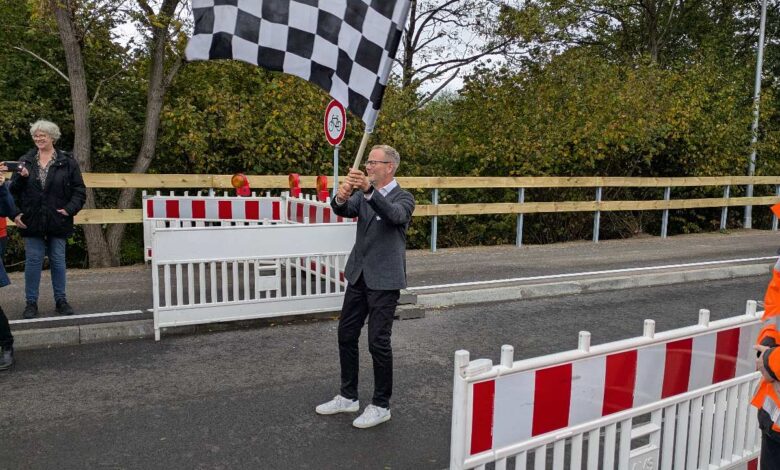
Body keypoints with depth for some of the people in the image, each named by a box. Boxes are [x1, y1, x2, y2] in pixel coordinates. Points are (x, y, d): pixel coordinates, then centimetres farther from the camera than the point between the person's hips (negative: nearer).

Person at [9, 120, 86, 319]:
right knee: (33, 261, 3)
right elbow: (14, 190, 9)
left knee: (58, 261, 7)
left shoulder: (67, 162, 1)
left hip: (58, 221, -1)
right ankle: (31, 302, 12)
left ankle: (61, 300, 17)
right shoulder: (25, 161, 7)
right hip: (32, 221, 1)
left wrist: (69, 209, -10)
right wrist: (16, 213, -5)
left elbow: (79, 190, 0)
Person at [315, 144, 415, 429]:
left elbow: (395, 216, -29)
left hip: (384, 281, -6)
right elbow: (343, 210, -9)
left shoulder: (403, 198, -6)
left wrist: (369, 190, -45)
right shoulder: (363, 194, 10)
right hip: (358, 277, 6)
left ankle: (381, 406, 15)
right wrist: (341, 197, -33)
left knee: (378, 342, -2)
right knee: (346, 335, 11)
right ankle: (348, 397, 27)